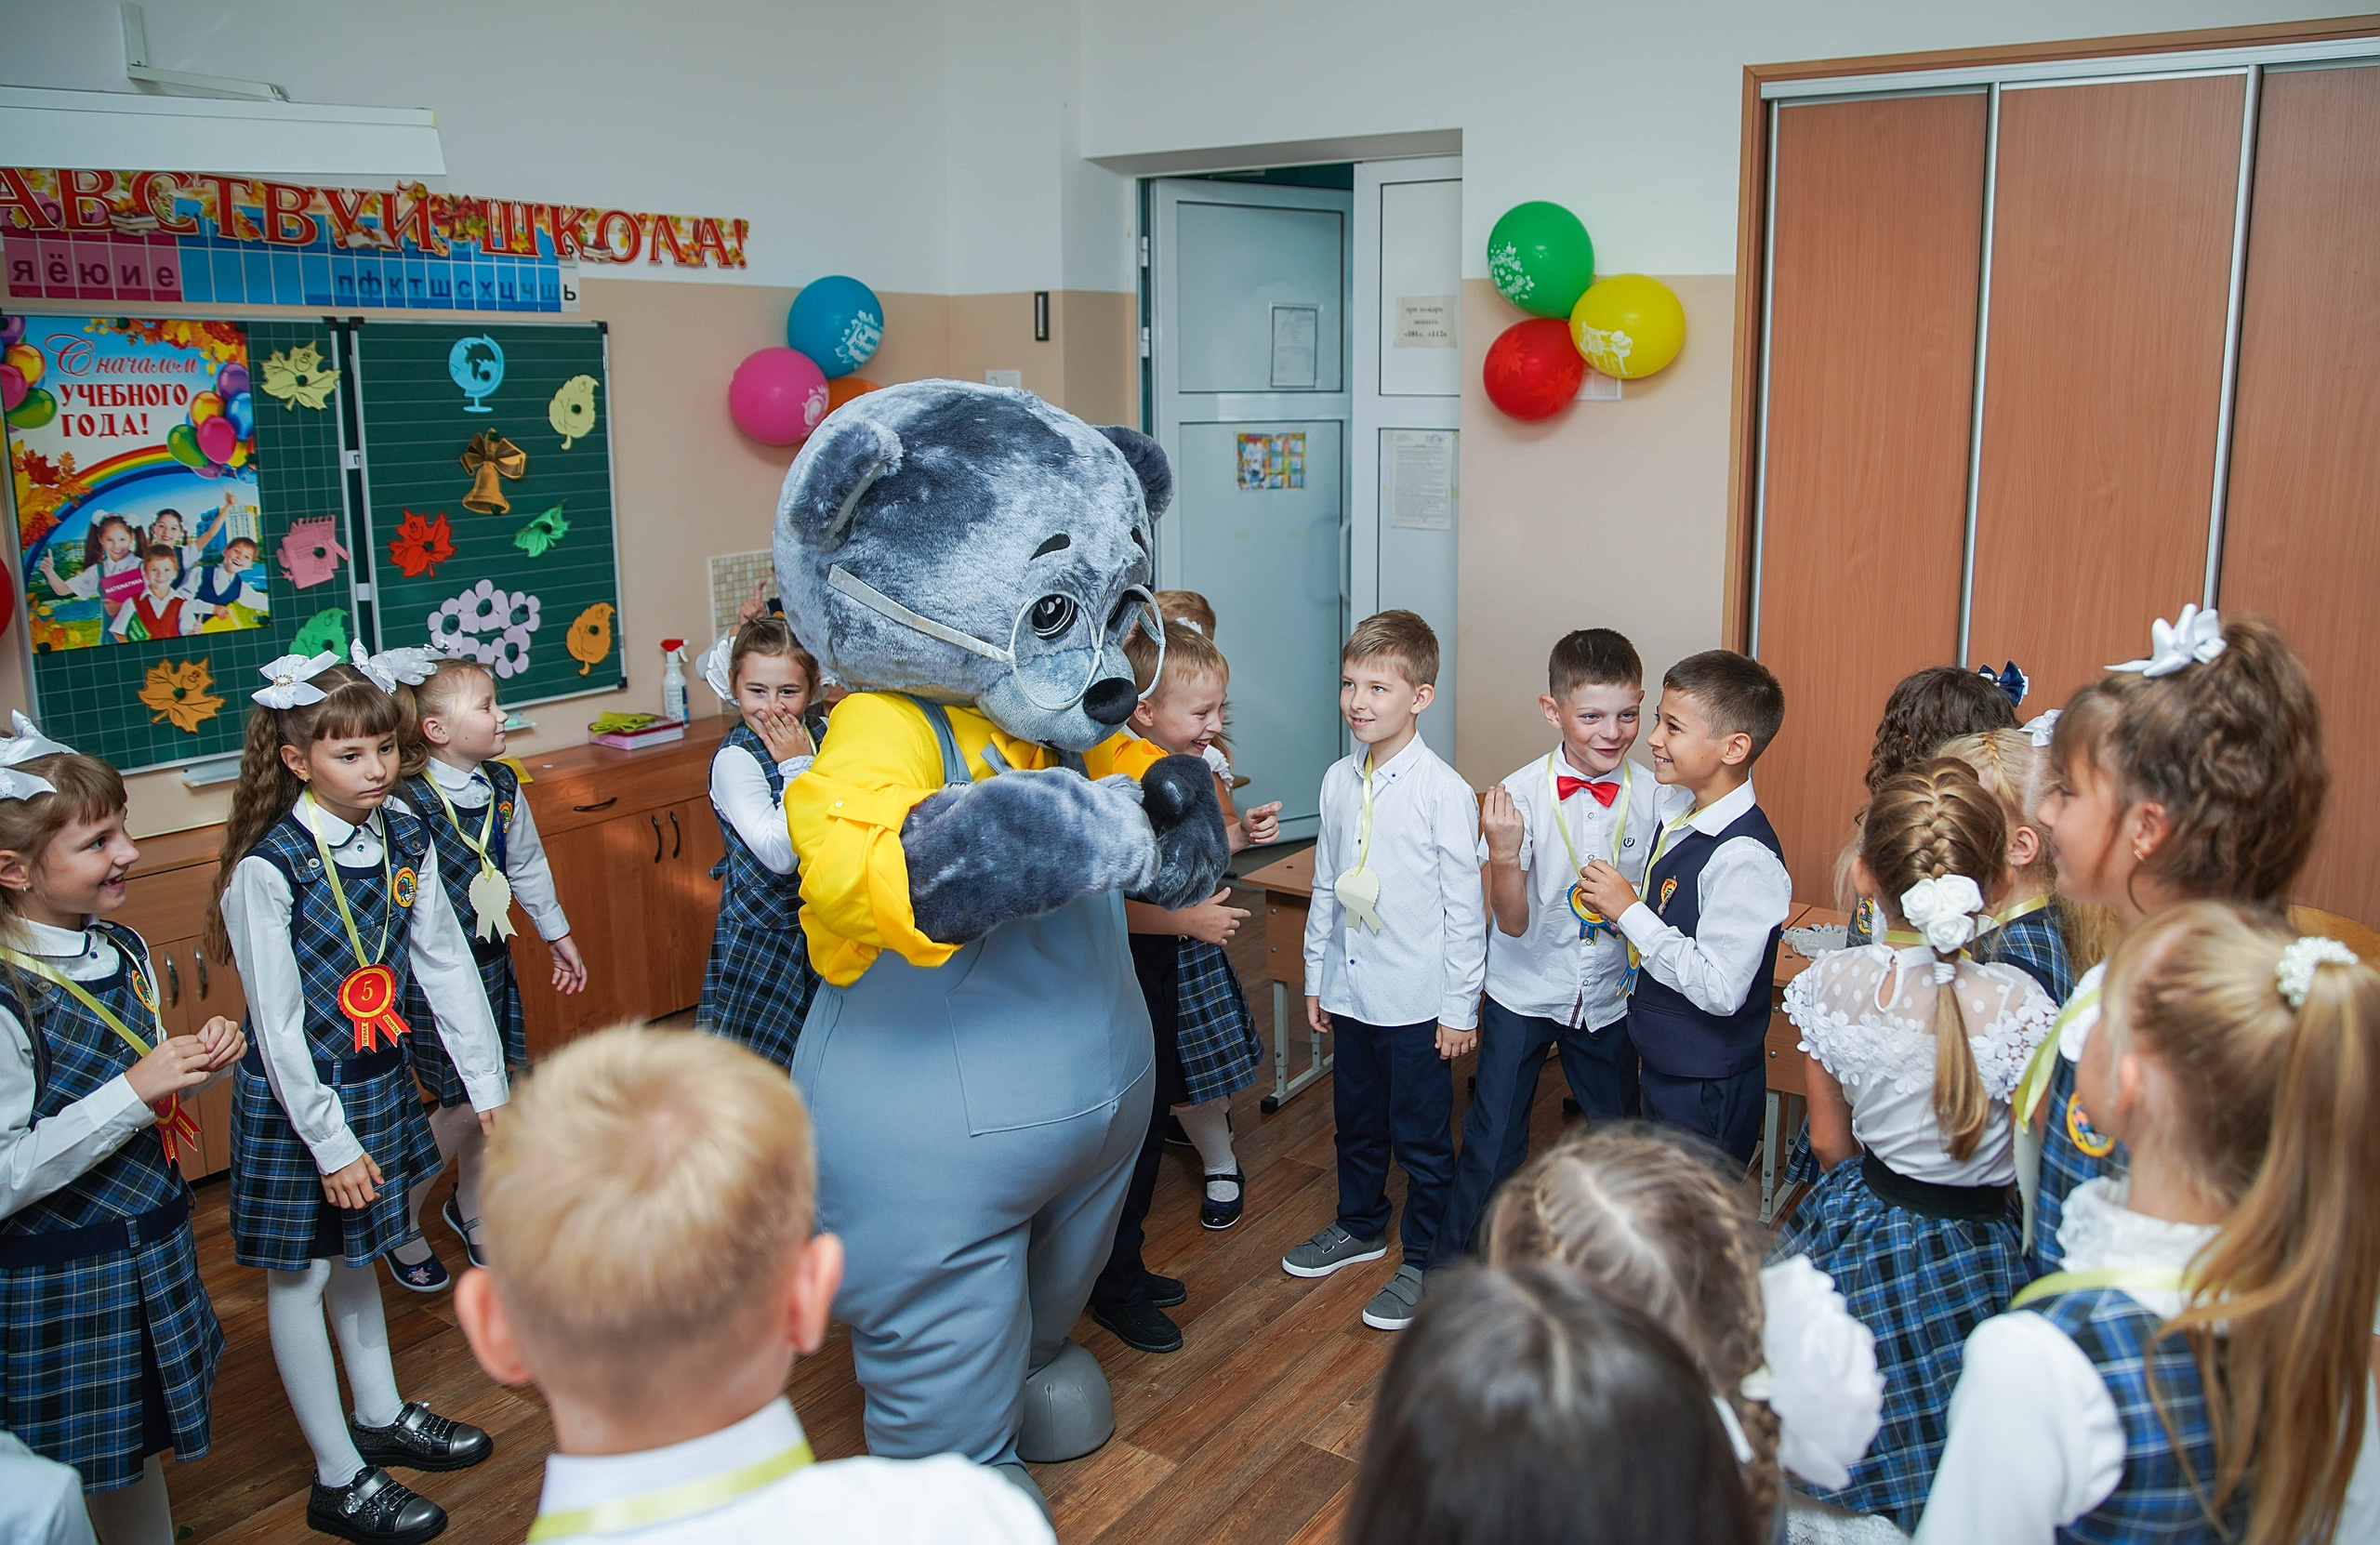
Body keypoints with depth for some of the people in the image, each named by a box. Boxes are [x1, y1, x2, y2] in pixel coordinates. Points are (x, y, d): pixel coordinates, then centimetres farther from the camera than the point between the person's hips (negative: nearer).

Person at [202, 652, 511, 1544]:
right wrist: (331, 1141, -17)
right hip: (297, 1100, -6)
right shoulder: (268, 869, -22)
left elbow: (447, 962, 1)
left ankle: (381, 1417, 41)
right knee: (301, 1275, 9)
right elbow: (277, 1022, -20)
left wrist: (488, 1083, 1)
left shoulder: (403, 839, -4)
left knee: (354, 1253, 24)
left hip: (378, 1080, 6)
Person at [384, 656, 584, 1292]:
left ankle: (471, 1210, 38)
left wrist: (557, 934, 23)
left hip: (492, 960, 7)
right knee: (464, 1103, -2)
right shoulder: (405, 804, -22)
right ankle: (399, 1225, 22)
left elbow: (527, 865, 15)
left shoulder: (502, 786, 1)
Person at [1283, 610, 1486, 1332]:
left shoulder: (1443, 790, -15)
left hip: (1418, 1000, -6)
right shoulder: (1339, 781, 2)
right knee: (1355, 1120, 22)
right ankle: (1360, 1225, 45)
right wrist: (1316, 976, 14)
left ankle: (1427, 1261, 27)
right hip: (1350, 992, 6)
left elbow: (1465, 905, -11)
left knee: (1422, 1138, 8)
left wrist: (1460, 1006, -10)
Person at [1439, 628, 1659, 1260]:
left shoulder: (1655, 796, -10)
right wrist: (1504, 854, -34)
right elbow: (1513, 922, -18)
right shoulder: (1520, 794, -17)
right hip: (1524, 991, -2)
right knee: (1492, 1140, 3)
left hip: (1610, 994, 2)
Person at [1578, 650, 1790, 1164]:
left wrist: (1628, 911, -24)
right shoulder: (1677, 809, 1)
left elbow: (1721, 990, -29)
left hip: (1706, 1097, -9)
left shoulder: (1745, 858, -27)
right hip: (1662, 1068, 9)